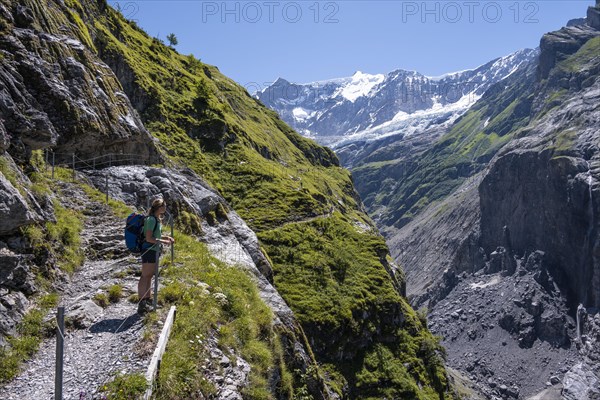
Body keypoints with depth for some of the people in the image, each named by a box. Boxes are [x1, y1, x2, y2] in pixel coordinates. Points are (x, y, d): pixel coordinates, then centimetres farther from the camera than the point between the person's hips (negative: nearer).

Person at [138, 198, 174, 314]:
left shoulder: (157, 219, 12)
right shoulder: (151, 219, -17)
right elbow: (148, 238, -22)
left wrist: (166, 237, 9)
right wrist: (163, 242, -19)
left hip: (154, 250, 10)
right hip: (148, 250, -10)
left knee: (149, 275, 16)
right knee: (145, 276, -6)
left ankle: (148, 300, 27)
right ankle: (142, 304, -3)